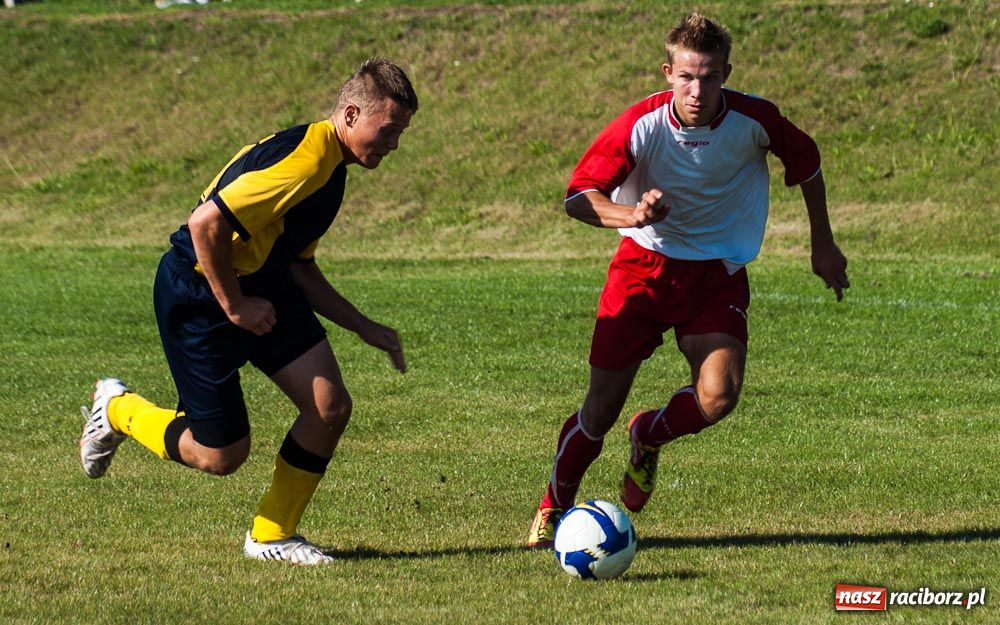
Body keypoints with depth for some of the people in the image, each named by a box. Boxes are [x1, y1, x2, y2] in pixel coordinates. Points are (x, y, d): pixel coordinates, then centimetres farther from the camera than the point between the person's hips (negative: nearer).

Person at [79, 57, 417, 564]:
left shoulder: (330, 169, 9)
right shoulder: (305, 157, -25)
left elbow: (300, 267, 20)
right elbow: (206, 223, -32)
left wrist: (365, 328, 15)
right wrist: (234, 306, -21)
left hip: (261, 285, 9)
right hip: (196, 294, -9)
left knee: (330, 406, -6)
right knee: (221, 456, -2)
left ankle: (271, 536, 11)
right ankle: (118, 410, 25)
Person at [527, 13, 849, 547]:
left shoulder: (754, 120, -15)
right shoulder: (642, 124, -19)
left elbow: (805, 161, 6)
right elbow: (578, 196, -18)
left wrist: (823, 244, 12)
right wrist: (632, 214, -38)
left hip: (718, 272, 1)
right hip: (645, 262, -1)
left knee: (718, 397, -20)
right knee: (602, 406, -3)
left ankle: (649, 437, 15)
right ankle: (551, 510, 20)